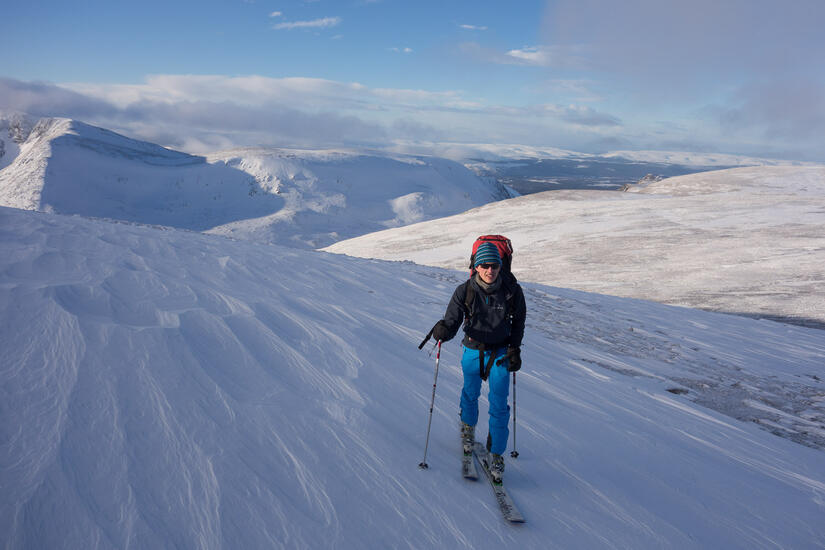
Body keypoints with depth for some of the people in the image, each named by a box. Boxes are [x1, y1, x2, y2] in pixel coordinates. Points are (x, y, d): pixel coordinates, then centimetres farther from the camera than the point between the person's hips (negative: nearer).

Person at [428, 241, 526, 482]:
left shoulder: (512, 290, -14)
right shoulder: (465, 291, -16)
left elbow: (519, 320, 3)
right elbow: (452, 321, -15)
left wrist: (515, 348, -3)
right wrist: (443, 331, -38)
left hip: (501, 352, -1)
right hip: (473, 351, 1)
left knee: (499, 405, -3)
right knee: (470, 394, 20)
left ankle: (496, 454, 12)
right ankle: (468, 427, 51)